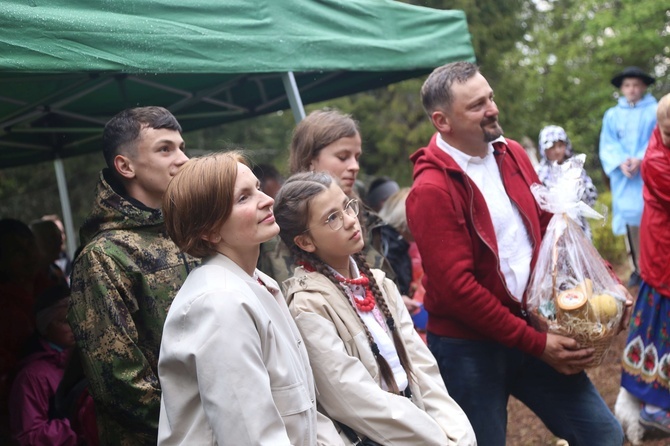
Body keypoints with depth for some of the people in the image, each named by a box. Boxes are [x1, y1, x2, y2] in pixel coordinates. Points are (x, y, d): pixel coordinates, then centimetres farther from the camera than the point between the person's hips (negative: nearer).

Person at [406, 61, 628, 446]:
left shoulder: (512, 155, 5)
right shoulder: (432, 189, -18)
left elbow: (547, 226, 14)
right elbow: (457, 287, -20)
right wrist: (536, 344, -17)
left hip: (532, 327, 6)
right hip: (467, 348, -6)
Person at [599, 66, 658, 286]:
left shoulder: (656, 111, 5)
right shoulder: (611, 115, 14)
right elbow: (607, 145, 7)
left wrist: (640, 159, -18)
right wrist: (620, 162, -13)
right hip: (624, 177, 3)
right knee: (631, 219, 0)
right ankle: (638, 268, 7)